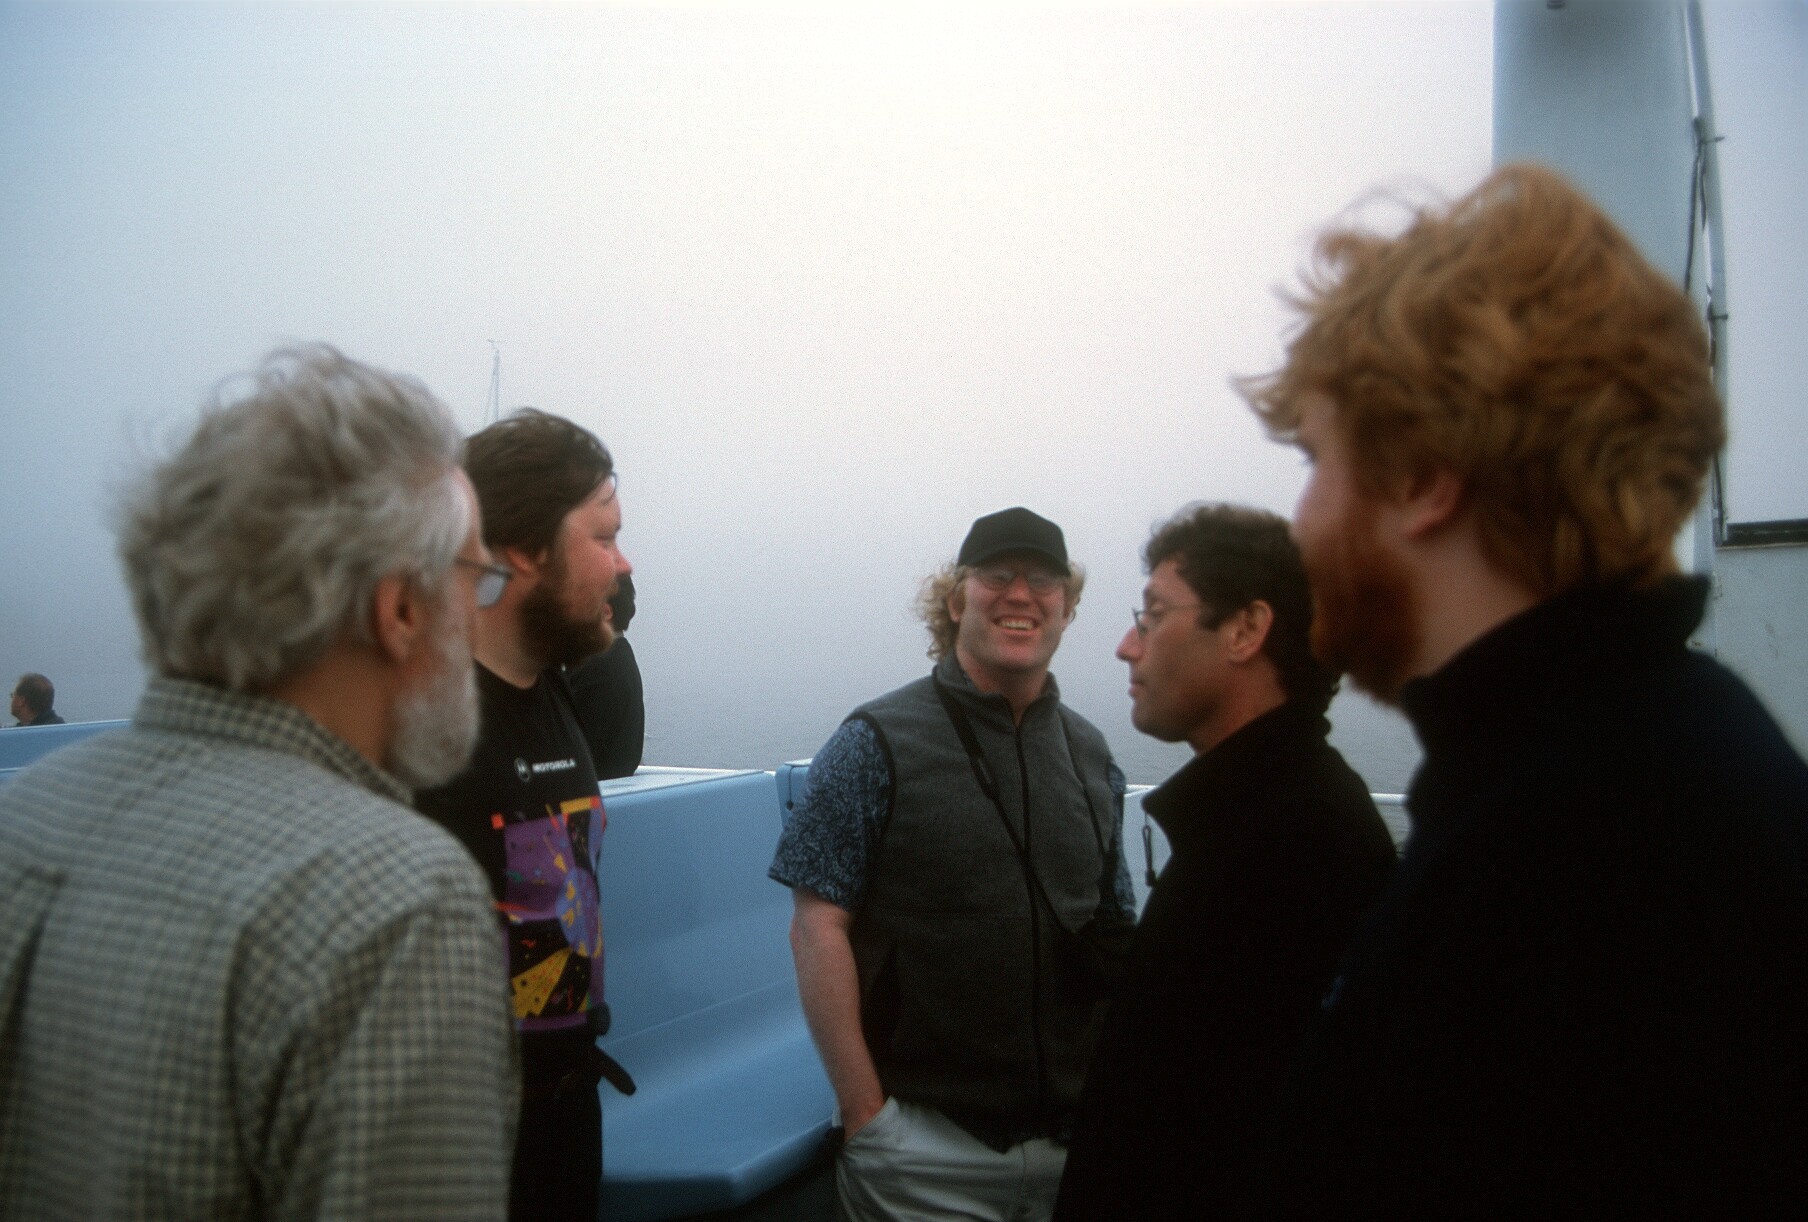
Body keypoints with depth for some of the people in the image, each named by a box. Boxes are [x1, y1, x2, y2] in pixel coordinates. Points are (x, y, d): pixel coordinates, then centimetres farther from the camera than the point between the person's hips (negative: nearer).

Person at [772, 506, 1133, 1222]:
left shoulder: (1091, 755, 8)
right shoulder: (877, 745, -6)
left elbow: (1116, 935, 13)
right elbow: (817, 929, -9)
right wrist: (865, 1111, -13)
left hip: (1076, 1135, 4)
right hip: (928, 1142, -4)